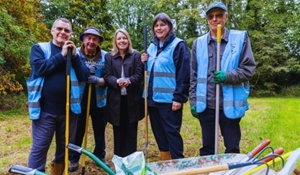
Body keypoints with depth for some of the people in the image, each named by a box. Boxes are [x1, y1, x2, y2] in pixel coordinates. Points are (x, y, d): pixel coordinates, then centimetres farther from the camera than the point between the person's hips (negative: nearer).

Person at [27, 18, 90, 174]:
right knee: (40, 147, 3)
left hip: (69, 109, 4)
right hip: (45, 109, -3)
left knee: (65, 146, 15)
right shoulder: (39, 48, 4)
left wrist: (74, 56, -11)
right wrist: (61, 55, -12)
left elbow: (84, 76, 0)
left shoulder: (75, 52, 11)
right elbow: (39, 68, -15)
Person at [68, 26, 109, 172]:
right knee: (77, 131, 6)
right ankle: (74, 160, 23)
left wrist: (97, 80, -22)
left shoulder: (105, 56, -2)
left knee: (100, 131, 14)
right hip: (79, 99, -1)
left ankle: (100, 157, 32)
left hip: (99, 100, 2)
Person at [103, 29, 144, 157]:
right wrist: (117, 81, -21)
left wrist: (129, 81, -23)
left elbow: (139, 74, -2)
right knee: (118, 131, 8)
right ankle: (118, 159, 20)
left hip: (132, 99, -1)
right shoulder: (109, 56, 9)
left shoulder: (136, 55, 7)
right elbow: (107, 76, 1)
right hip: (116, 99, 1)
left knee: (131, 131, 5)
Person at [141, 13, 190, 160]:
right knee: (159, 132, 15)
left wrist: (179, 97, -17)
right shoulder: (152, 46, 14)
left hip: (169, 99, -7)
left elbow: (184, 73, -13)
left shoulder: (178, 45, -6)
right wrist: (144, 63, 2)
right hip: (153, 98, 7)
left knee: (172, 132, 0)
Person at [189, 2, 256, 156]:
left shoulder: (240, 38, 1)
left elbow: (248, 69, -2)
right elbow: (194, 75, 9)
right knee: (207, 148, 14)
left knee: (232, 148, 11)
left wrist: (227, 76, -19)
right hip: (206, 105, 2)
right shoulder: (199, 43, 8)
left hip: (230, 104, -2)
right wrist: (193, 101, 5)